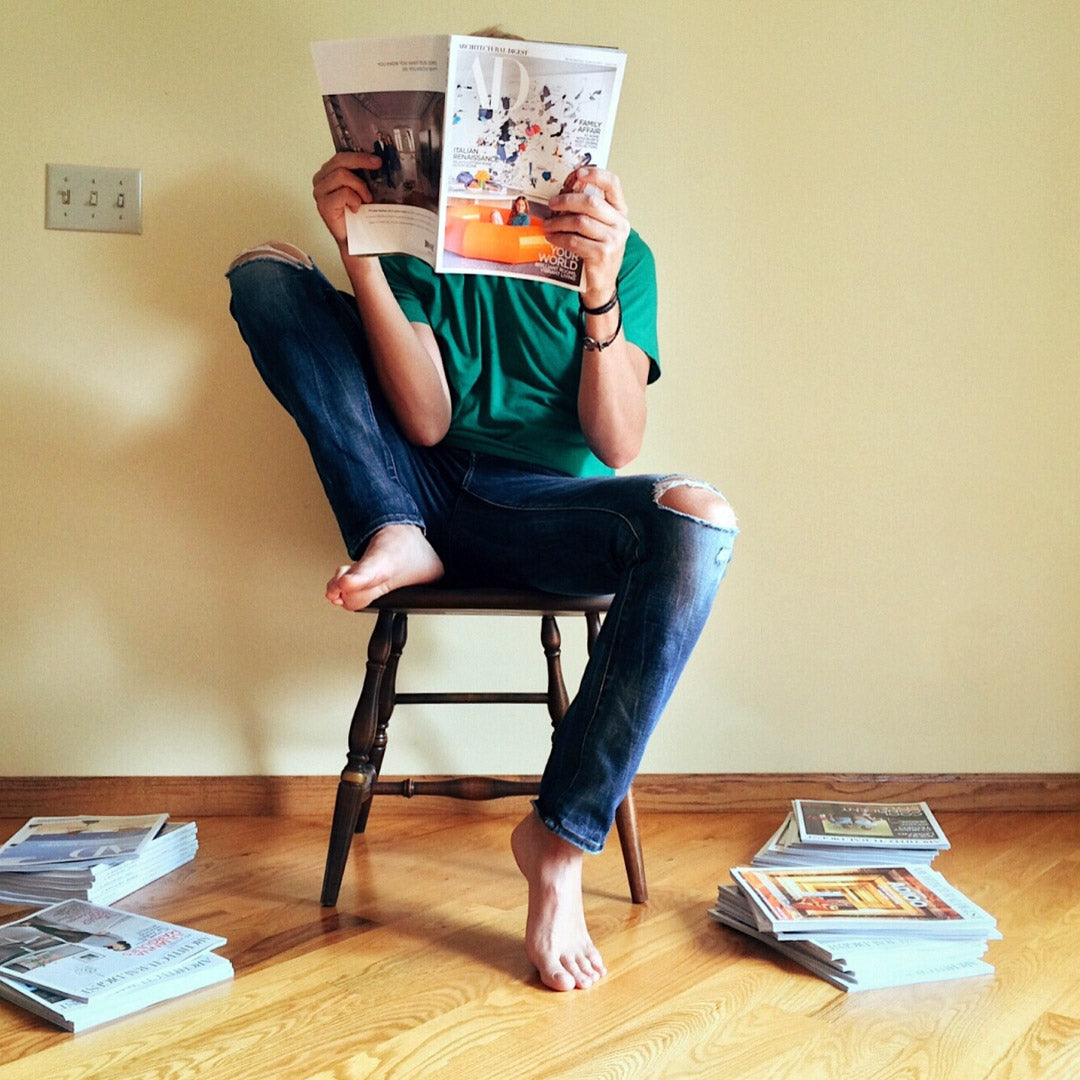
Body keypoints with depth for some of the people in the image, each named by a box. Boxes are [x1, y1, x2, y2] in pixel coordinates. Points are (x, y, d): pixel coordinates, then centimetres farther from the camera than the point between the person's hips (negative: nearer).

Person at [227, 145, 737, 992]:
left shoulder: (622, 255, 5)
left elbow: (616, 446, -10)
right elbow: (429, 422, -7)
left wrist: (599, 294, -26)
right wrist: (358, 254, -16)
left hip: (541, 509, -1)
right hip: (421, 486, 2)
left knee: (696, 522, -35)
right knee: (266, 271, -6)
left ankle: (562, 836, -22)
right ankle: (396, 539, -17)